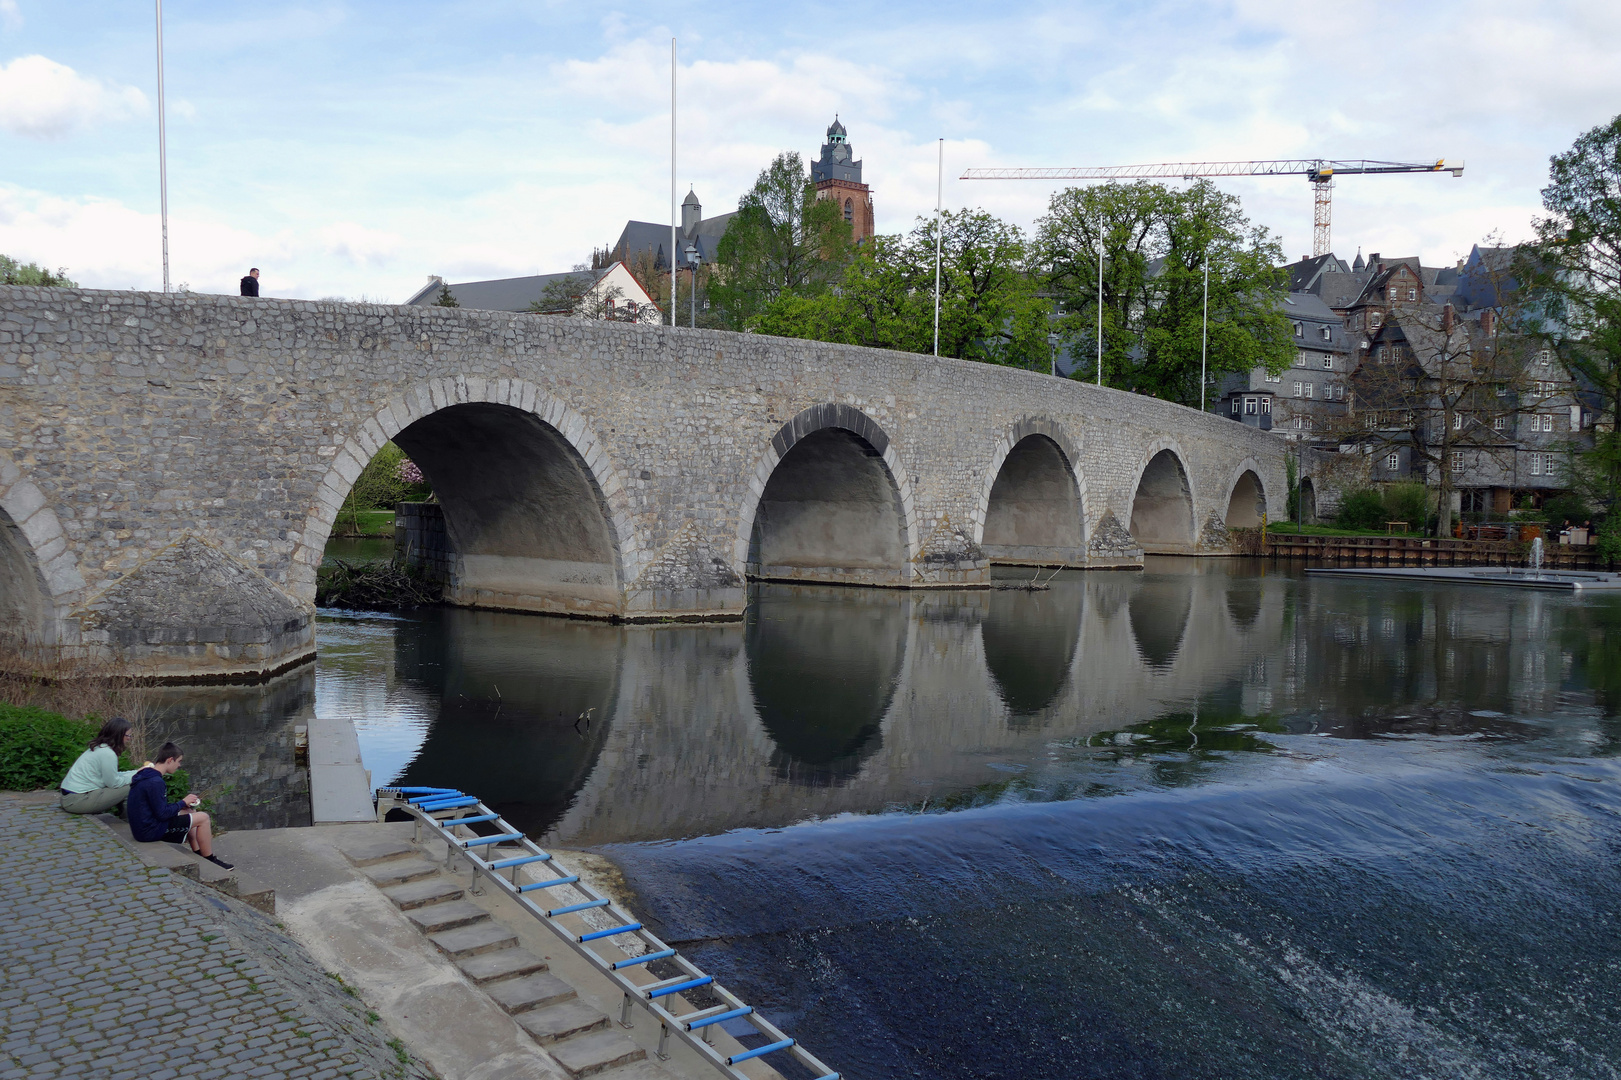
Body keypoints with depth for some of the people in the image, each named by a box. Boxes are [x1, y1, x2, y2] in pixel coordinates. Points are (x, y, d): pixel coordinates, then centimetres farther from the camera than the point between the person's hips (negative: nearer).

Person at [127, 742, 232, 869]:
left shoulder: (145, 775, 8)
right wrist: (183, 803, -8)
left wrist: (183, 804, 5)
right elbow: (162, 814, -23)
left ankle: (198, 853, 24)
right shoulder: (155, 782, -24)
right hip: (151, 831, -10)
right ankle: (209, 860, 5)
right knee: (203, 818, -8)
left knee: (190, 811, 23)